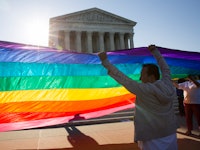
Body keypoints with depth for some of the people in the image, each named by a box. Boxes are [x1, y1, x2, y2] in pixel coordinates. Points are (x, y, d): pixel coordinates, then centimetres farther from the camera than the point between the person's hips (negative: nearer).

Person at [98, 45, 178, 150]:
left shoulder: (145, 89, -21)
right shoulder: (167, 85, -4)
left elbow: (122, 79, -19)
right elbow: (166, 69, 15)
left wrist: (105, 61, -13)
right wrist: (156, 52, 24)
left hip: (153, 138, -6)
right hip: (170, 134, 7)